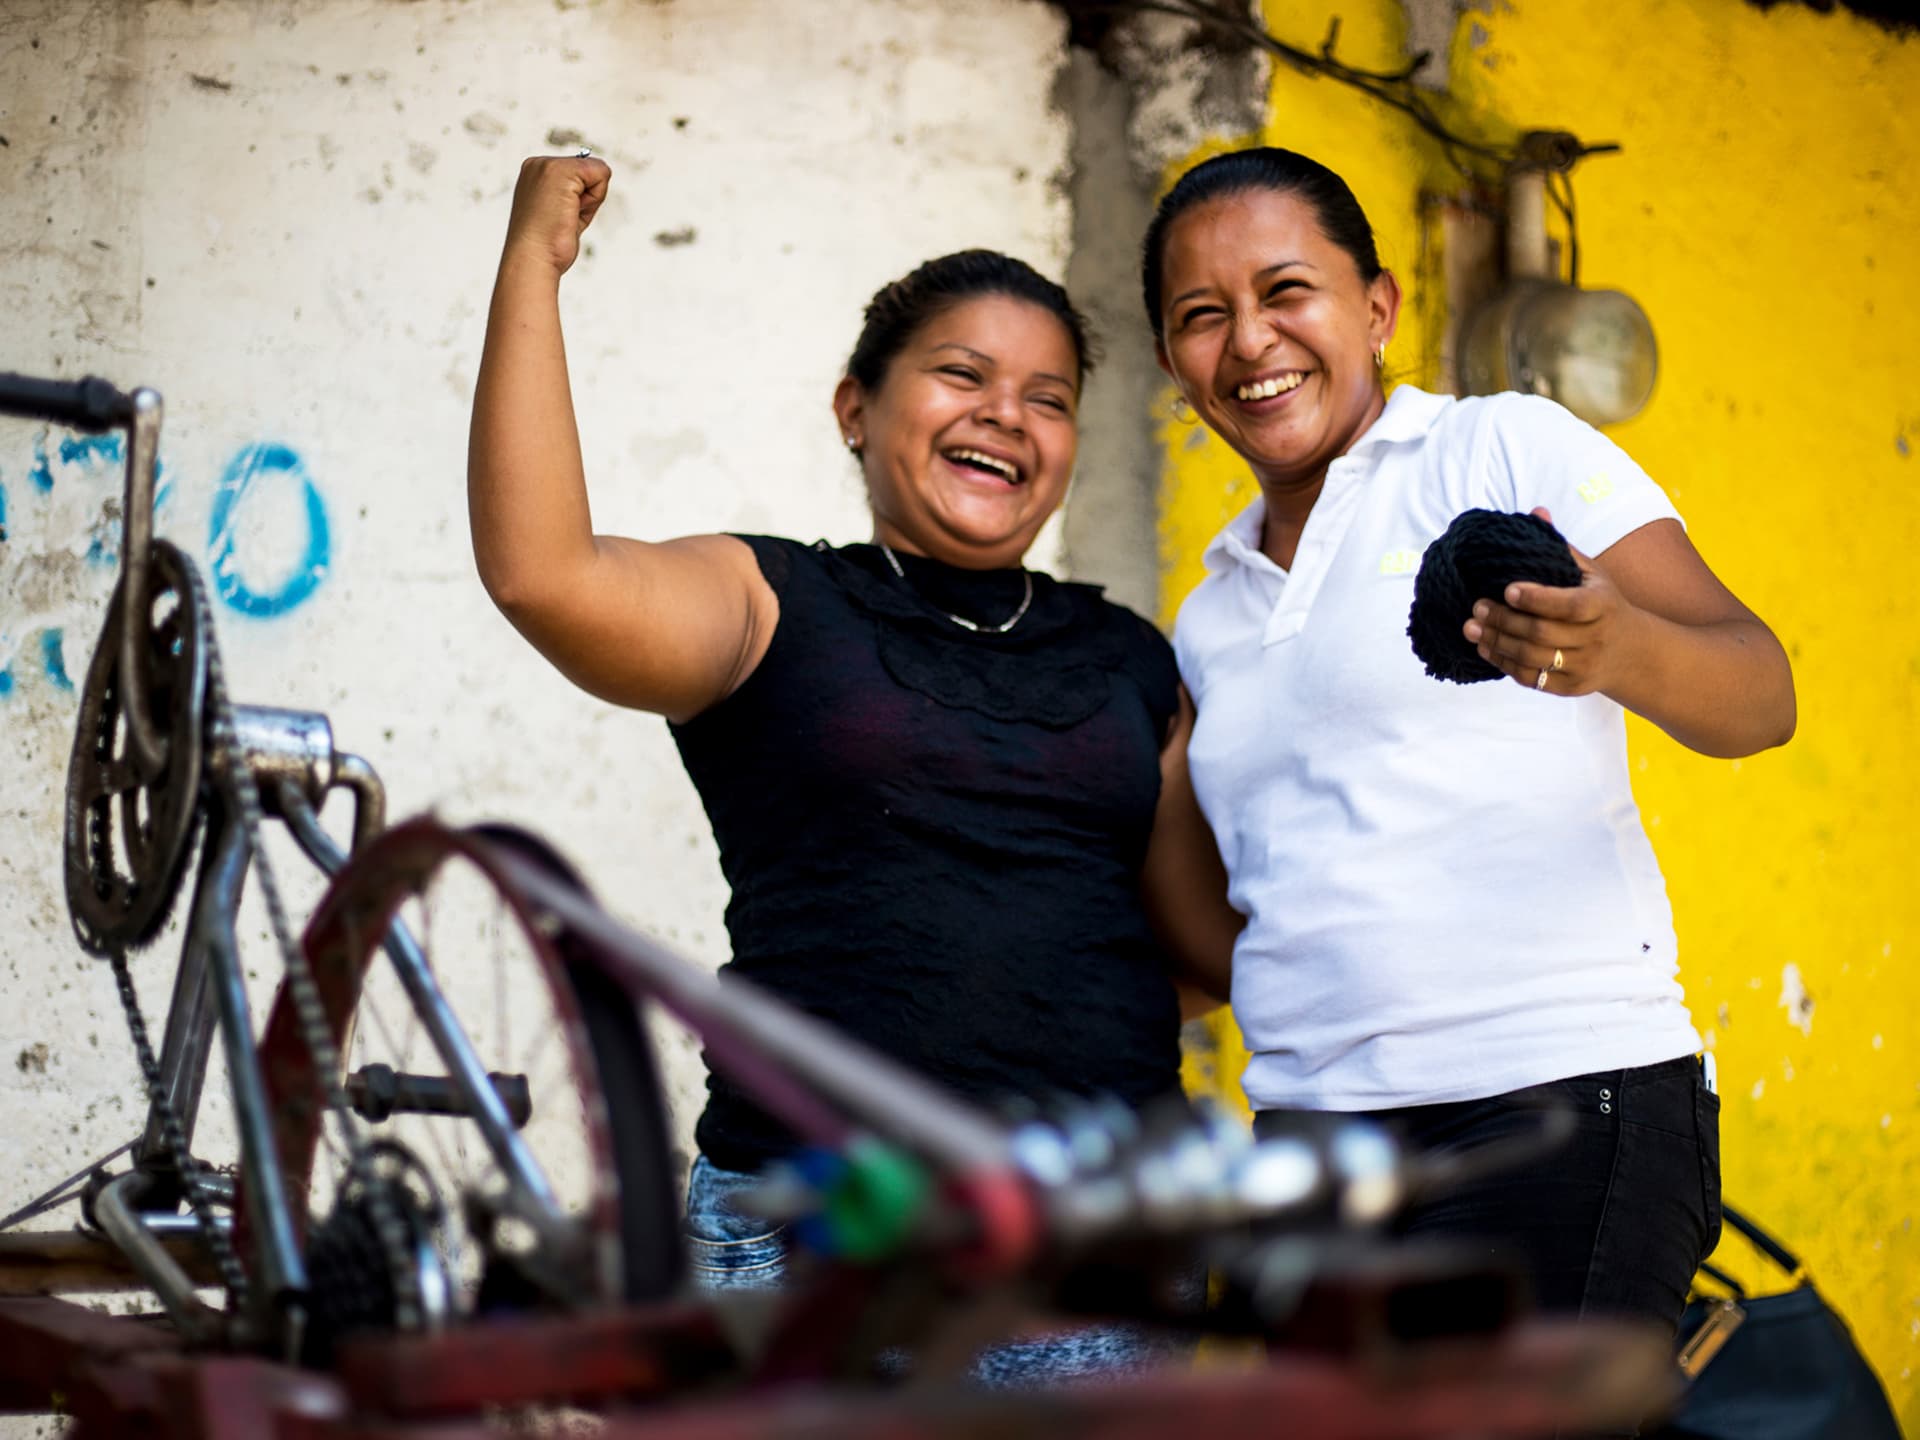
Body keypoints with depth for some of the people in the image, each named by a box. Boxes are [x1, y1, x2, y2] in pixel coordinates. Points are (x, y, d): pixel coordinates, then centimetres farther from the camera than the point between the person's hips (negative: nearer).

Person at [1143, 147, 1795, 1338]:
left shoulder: (1511, 451, 1)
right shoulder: (1210, 621, 18)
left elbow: (1760, 696, -10)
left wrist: (1615, 651, -30)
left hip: (1554, 1103, -5)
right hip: (1307, 1129, 6)